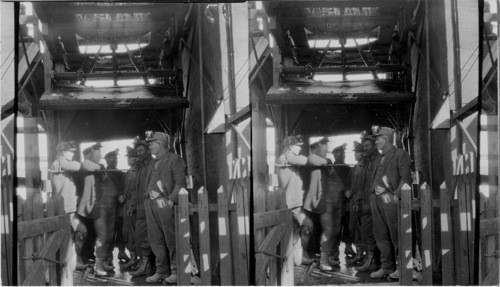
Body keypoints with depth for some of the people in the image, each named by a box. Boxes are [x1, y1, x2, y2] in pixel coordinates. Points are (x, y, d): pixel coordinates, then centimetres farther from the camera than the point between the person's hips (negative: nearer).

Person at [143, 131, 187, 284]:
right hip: (151, 203, 8)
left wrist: (171, 200, -17)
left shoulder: (175, 160, -2)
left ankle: (175, 271, -1)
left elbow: (180, 183, -8)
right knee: (155, 239, 6)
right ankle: (161, 271, 11)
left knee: (171, 239, -6)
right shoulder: (153, 162, 22)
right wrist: (149, 193, 7)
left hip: (165, 204, -8)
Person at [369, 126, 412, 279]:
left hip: (390, 198, -8)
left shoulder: (400, 154, -3)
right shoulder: (380, 158, 21)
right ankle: (387, 267, 13)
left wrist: (397, 195, -17)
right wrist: (373, 194, 11)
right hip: (377, 198, 8)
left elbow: (406, 178, -10)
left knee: (396, 235, -5)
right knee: (381, 235, 7)